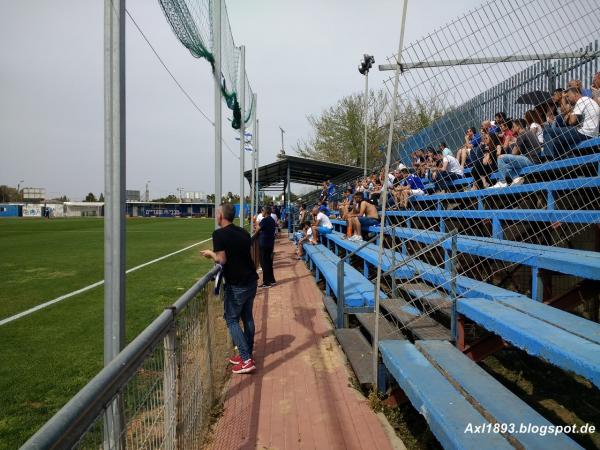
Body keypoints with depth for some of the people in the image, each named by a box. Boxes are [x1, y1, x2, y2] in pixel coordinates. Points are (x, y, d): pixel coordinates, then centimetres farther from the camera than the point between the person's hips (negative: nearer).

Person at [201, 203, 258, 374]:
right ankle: (247, 354, 25)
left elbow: (222, 259, -18)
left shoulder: (219, 234, -13)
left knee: (232, 320, 4)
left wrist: (211, 254, 2)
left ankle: (246, 360, -1)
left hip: (236, 285, -7)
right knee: (247, 317, 16)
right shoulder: (243, 232, 8)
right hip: (251, 281, 7)